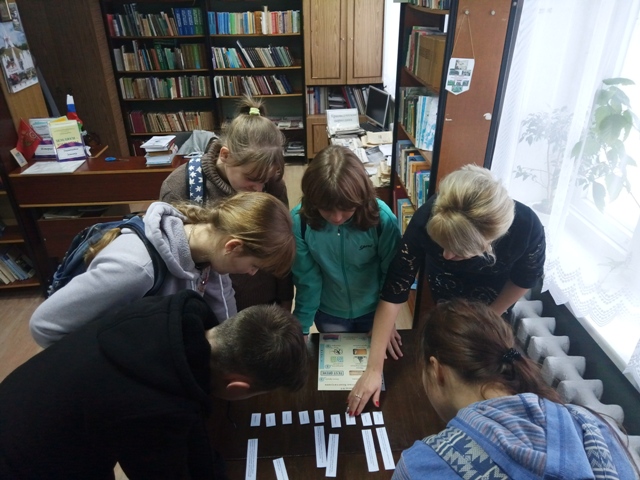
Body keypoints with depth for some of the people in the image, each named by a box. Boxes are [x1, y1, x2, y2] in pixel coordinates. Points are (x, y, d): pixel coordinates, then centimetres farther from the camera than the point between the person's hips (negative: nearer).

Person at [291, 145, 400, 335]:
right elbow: (307, 280, -17)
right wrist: (301, 328, -15)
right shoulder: (300, 220, -25)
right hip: (329, 313, 0)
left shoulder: (382, 218, -27)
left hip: (374, 310, 0)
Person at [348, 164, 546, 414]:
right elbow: (394, 291, -36)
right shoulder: (426, 220, -43)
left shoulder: (527, 228, -41)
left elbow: (525, 278, -18)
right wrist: (374, 369, -36)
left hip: (492, 302, 0)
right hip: (441, 296, 0)